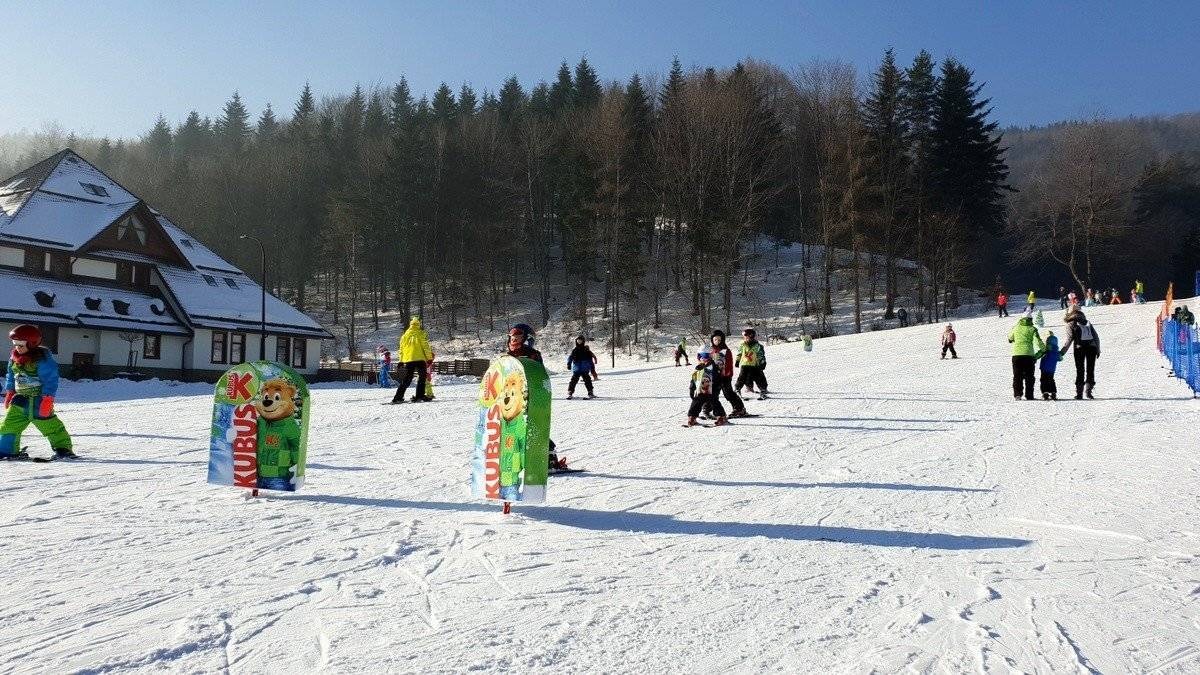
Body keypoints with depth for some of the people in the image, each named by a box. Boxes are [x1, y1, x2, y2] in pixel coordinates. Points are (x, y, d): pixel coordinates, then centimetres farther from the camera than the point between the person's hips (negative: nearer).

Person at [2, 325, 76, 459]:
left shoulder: (42, 358, -16)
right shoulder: (14, 357, 8)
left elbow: (50, 380, -18)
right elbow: (11, 377, 23)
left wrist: (47, 400, -21)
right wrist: (9, 393, 19)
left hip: (38, 399, -8)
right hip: (21, 398, 8)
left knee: (49, 425, -6)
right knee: (9, 424, 8)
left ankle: (63, 448, 0)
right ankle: (7, 451, 19)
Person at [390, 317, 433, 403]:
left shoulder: (405, 335, 12)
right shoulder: (421, 334, -1)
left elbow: (401, 349, 14)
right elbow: (426, 346, -5)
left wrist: (401, 361, 19)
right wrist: (429, 358, -1)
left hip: (408, 360, 4)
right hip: (419, 359, -4)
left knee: (406, 380, 10)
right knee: (422, 377, 5)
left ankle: (398, 397, 5)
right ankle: (419, 396, -6)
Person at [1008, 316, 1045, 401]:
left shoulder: (1016, 328, 7)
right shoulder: (1032, 329, 0)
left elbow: (1010, 337, 25)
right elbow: (1038, 341, -7)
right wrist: (1044, 349, 9)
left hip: (1016, 354, 2)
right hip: (1028, 354, -2)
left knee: (1017, 376, 8)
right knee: (1029, 376, 8)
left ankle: (1017, 394, -1)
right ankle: (1029, 395, 7)